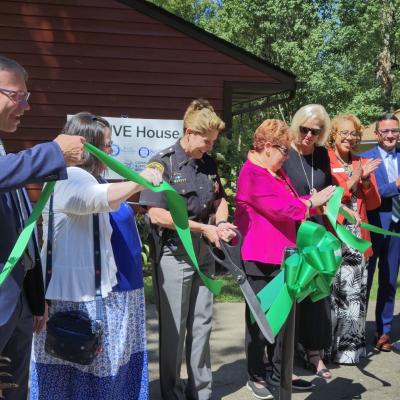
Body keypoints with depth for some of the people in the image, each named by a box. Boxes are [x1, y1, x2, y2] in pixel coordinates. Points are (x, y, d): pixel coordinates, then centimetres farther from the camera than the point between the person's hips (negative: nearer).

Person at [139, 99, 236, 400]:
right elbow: (157, 215, -19)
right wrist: (204, 228, -17)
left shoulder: (209, 163, 7)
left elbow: (220, 199, 19)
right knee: (174, 329, 3)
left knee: (202, 326, 13)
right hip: (174, 254, -6)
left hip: (204, 253, 6)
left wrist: (221, 222, -3)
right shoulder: (162, 163, -12)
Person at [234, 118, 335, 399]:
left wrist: (318, 200, 3)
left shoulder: (277, 172, 16)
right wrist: (312, 202, -9)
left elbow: (293, 203, 19)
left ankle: (278, 375, 26)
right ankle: (257, 377, 19)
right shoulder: (253, 174, -15)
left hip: (281, 256, 9)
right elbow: (280, 208, -20)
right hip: (259, 259, -9)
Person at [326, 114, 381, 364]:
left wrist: (366, 180, -4)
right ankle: (332, 346, 8)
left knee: (357, 292, 5)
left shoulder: (362, 164, 16)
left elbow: (373, 203, 12)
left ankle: (352, 345, 18)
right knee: (336, 290, -5)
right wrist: (351, 181, -11)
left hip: (358, 237, 5)